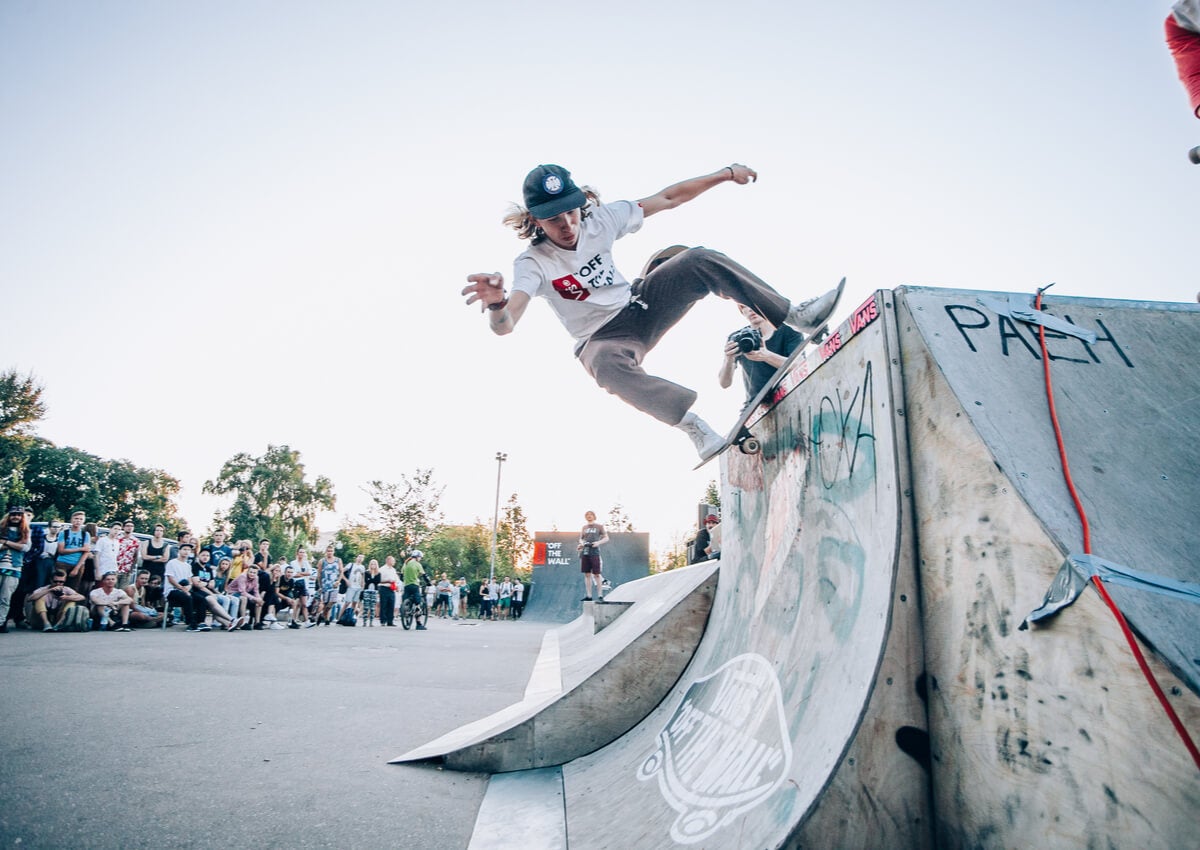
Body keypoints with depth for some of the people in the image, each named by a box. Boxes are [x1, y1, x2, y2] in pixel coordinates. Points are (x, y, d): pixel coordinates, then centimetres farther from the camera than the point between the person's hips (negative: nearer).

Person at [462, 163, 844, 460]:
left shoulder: (600, 219, -10)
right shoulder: (532, 264, -21)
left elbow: (667, 198, -1)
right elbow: (505, 325, -37)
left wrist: (726, 173, -3)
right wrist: (496, 305, -61)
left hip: (640, 307, 4)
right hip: (603, 339, -4)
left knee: (699, 261, -17)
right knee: (609, 367, -42)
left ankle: (798, 316, -11)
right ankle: (697, 428, -37)